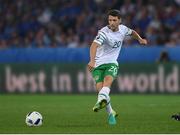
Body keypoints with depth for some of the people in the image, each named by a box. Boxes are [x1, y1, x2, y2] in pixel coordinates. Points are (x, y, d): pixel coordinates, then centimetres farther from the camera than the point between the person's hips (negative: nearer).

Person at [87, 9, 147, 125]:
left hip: (112, 63, 2)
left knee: (108, 79, -29)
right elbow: (94, 45, -35)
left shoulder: (123, 29, 3)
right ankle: (111, 113, 2)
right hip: (98, 64, -2)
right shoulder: (104, 32, -17)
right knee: (100, 87, -17)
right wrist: (92, 61, -50)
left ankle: (101, 101, -56)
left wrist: (140, 39, 16)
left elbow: (132, 32, 31)